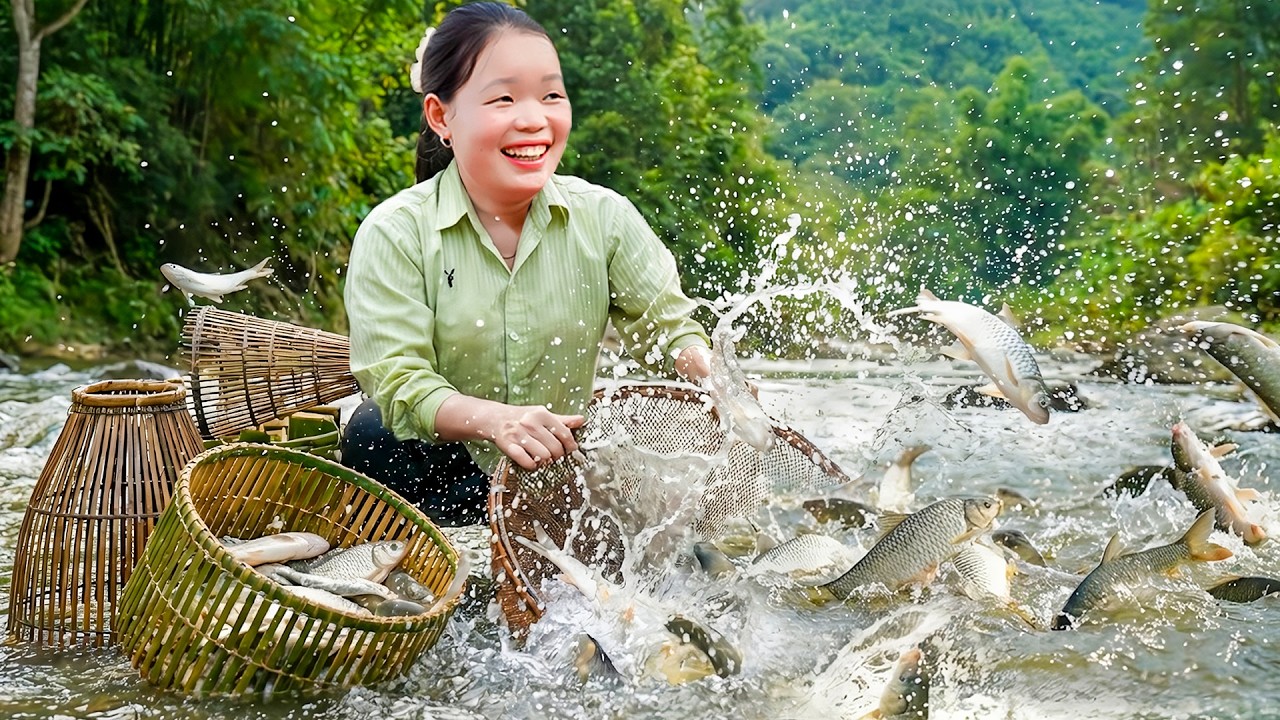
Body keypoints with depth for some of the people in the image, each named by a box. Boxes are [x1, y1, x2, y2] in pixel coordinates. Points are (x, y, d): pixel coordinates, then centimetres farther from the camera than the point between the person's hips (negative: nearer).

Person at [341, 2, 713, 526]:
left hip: (563, 469, 4)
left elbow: (669, 329, 1)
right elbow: (397, 380, -20)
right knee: (374, 434, -33)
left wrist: (712, 377, -24)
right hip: (439, 475, -4)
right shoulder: (395, 233, -12)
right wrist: (492, 419, -41)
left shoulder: (604, 217, -3)